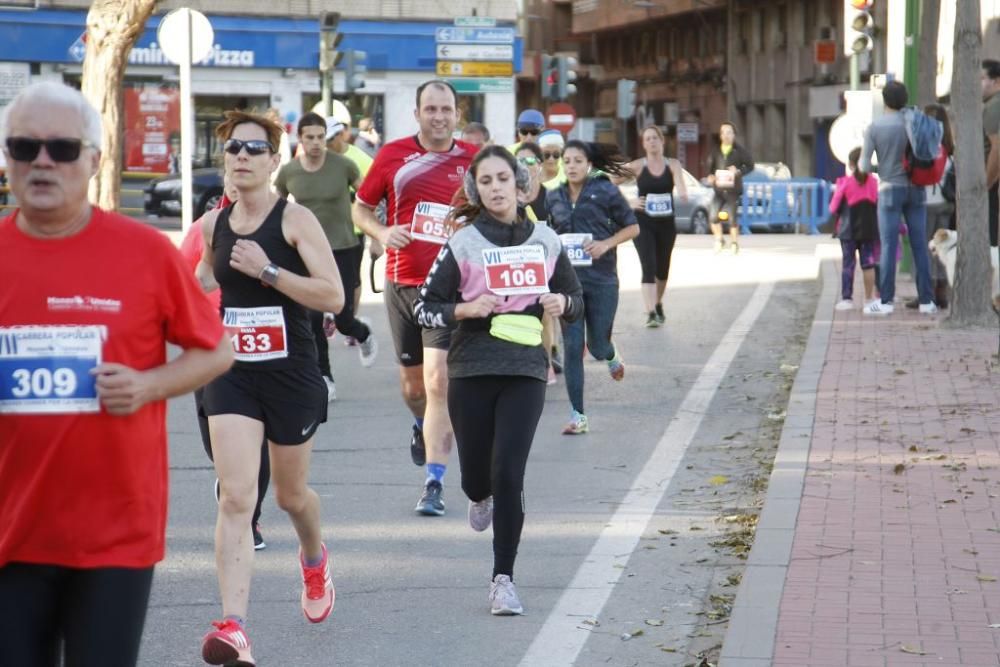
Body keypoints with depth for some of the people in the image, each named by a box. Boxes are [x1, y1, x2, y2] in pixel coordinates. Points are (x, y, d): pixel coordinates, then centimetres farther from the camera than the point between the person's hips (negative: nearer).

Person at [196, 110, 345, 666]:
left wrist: (267, 270, -24)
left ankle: (315, 558, 52)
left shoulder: (295, 220, -9)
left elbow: (334, 296, -19)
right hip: (232, 374, 2)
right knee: (236, 499, -13)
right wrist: (202, 288, 8)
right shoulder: (214, 225, 5)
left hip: (292, 374, -2)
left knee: (291, 494, 16)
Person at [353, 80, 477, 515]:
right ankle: (423, 427, 50)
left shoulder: (473, 160, 1)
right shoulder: (394, 156, 3)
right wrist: (382, 233, -8)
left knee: (438, 382, -14)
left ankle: (434, 484, -12)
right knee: (412, 384, 15)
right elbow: (361, 208, 11)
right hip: (402, 283, 2)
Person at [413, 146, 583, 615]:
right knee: (475, 475, 9)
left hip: (525, 371, 0)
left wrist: (562, 304, -4)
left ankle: (503, 580, -3)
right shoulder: (462, 244, 0)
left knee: (508, 474, -11)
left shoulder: (546, 242, 7)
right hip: (471, 370, 0)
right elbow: (424, 308, 1)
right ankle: (481, 497, 49)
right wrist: (466, 309, -16)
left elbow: (575, 298, 18)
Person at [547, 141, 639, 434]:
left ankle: (613, 356, 44)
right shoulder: (554, 197, 7)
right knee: (572, 347, -3)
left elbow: (633, 227, 2)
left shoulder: (606, 191, -3)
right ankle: (578, 416, 1)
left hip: (601, 278, -2)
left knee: (597, 347, 4)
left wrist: (606, 244, -13)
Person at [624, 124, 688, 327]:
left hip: (666, 224, 3)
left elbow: (679, 181, -17)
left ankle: (658, 304, 39)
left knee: (662, 269, 15)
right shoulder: (637, 166, -3)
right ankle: (650, 313, -21)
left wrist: (683, 192, -38)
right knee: (648, 267, -15)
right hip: (643, 224, -3)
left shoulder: (672, 165, 2)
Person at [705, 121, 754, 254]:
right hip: (719, 188, 2)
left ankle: (734, 243, 17)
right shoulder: (715, 152, 7)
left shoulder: (740, 151, -1)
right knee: (714, 217, -8)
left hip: (733, 189, -2)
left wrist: (739, 171, -14)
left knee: (732, 218, -3)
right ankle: (719, 240, 15)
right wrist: (710, 176, -5)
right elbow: (710, 167, 15)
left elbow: (750, 166, 3)